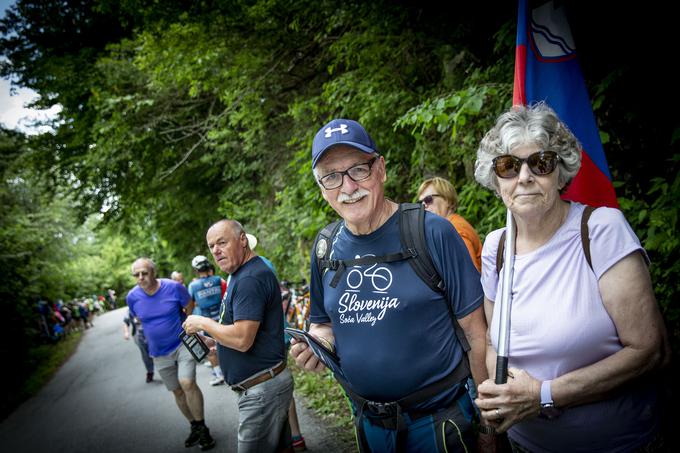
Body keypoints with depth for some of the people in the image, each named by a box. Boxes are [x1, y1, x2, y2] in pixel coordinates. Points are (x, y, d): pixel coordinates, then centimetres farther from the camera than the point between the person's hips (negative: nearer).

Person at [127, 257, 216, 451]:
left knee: (187, 383, -21)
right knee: (178, 391, 12)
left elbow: (191, 308, 0)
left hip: (183, 344, -3)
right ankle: (195, 427, 31)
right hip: (160, 353, 4)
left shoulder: (174, 287, -17)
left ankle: (202, 428, -4)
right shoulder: (132, 297, -9)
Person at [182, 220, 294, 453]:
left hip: (262, 390, -10)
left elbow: (242, 340, -26)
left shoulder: (250, 279, -20)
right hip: (266, 384, 10)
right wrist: (217, 342, 14)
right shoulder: (241, 274, 13)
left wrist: (203, 323, -13)